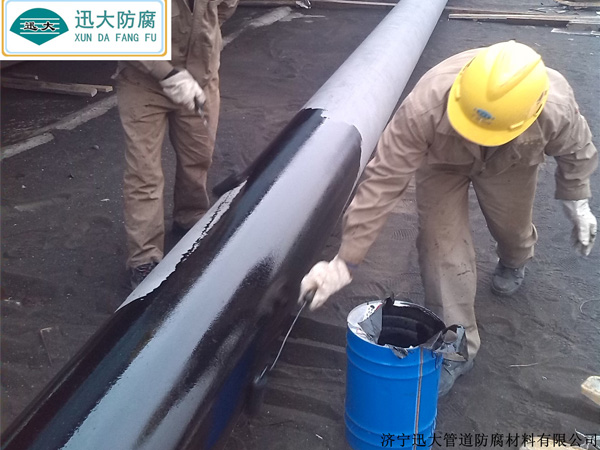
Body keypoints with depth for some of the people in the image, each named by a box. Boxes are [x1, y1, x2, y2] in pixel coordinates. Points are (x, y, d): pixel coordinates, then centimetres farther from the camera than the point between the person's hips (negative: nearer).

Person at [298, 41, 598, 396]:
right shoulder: (423, 108, -46)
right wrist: (346, 261, -41)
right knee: (442, 243, -12)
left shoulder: (557, 110, -40)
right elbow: (383, 181, -41)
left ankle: (514, 261, 59)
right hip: (443, 160, -1)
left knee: (511, 225, 17)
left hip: (512, 162, 2)